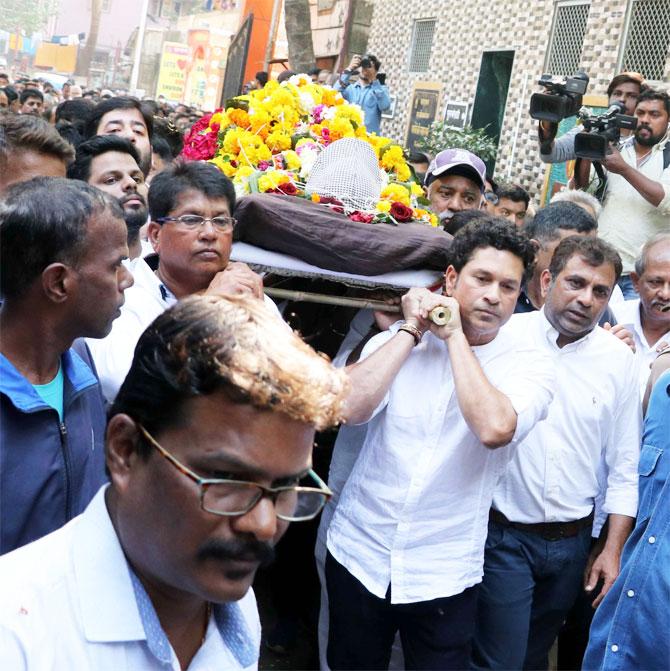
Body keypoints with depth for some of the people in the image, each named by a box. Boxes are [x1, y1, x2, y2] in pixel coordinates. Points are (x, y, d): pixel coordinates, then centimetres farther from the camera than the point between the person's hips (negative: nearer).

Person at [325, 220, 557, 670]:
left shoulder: (528, 364, -7)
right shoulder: (398, 340, -1)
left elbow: (494, 428, -28)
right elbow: (351, 407, -19)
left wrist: (455, 336, -18)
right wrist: (412, 328, -14)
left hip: (443, 577, -2)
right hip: (358, 553, 2)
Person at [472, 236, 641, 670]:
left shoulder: (620, 360, -1)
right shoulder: (505, 336, -9)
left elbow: (624, 468, 4)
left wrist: (613, 549, 3)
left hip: (574, 542, 3)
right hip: (503, 535, -3)